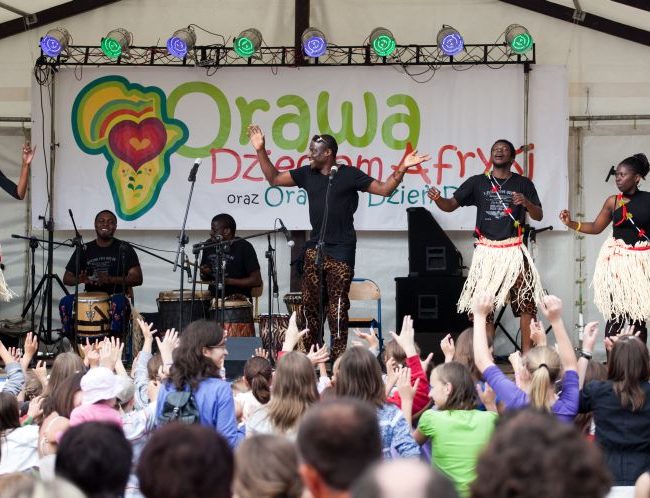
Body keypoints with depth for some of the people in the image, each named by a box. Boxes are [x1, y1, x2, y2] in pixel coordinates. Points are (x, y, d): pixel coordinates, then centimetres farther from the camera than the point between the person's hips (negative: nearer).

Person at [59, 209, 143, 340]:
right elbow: (66, 278, 9)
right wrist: (79, 279, -16)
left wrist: (111, 279, -23)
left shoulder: (124, 249, 2)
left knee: (118, 302, -38)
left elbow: (137, 278, -8)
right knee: (66, 303, -25)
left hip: (115, 296, -3)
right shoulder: (84, 250, 10)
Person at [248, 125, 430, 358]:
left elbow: (384, 189, -4)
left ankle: (338, 355, -5)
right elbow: (274, 178, 16)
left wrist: (401, 169, -17)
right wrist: (261, 151, 10)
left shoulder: (349, 175, -3)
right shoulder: (307, 174, 10)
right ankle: (310, 352, 9)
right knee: (310, 301, 4)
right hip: (315, 247, 5)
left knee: (337, 305, -7)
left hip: (340, 249, -5)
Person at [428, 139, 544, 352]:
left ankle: (527, 355, -9)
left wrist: (526, 202, -13)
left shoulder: (523, 184, 9)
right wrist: (437, 198, -19)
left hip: (513, 250, -1)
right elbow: (451, 205, 4)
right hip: (486, 252, 1)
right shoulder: (477, 182, 9)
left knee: (527, 302, -11)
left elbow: (538, 216, 8)